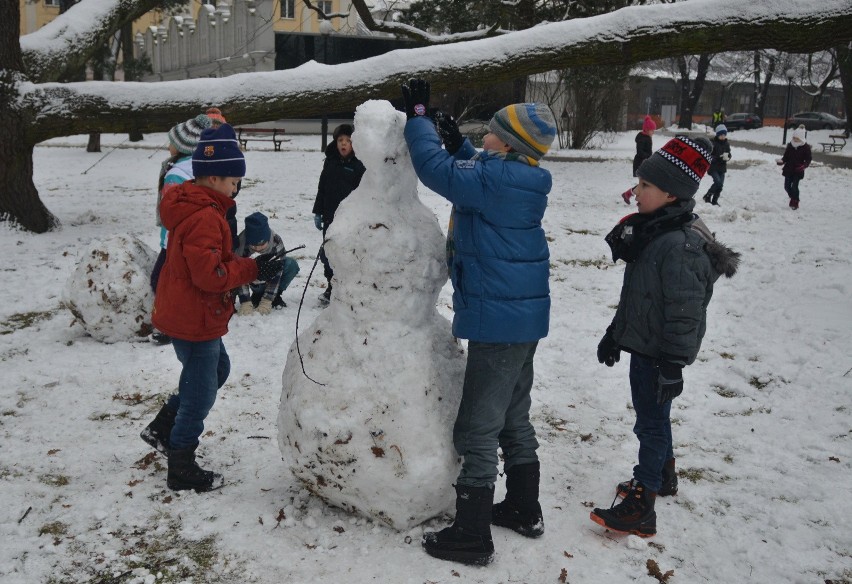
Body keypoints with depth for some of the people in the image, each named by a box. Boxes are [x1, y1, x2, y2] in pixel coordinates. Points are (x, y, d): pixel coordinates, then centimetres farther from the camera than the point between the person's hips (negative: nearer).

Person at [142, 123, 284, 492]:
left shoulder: (191, 206, 9)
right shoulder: (204, 217, -25)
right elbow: (210, 274, -28)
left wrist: (248, 266, 3)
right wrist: (253, 269, -20)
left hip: (188, 315, 11)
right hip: (195, 321, -11)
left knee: (217, 369, 26)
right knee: (200, 392, 2)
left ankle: (163, 427, 33)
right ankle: (181, 469, 16)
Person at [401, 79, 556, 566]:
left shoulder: (493, 178, -19)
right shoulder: (525, 180, 7)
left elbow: (436, 169, -18)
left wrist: (418, 115, -7)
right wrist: (459, 145, 10)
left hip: (497, 319, -10)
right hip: (526, 313, 10)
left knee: (479, 428, -2)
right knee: (515, 416, 21)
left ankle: (472, 536, 7)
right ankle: (524, 510, 35)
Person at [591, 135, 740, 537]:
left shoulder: (680, 246, -26)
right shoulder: (651, 230, 6)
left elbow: (684, 313, -25)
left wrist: (673, 366, -22)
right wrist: (614, 334, 20)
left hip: (659, 353, -9)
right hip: (642, 343, 9)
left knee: (651, 421, -2)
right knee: (652, 417, 23)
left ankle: (640, 510, 7)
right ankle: (663, 475, 43)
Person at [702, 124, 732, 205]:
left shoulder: (726, 144, 6)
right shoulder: (713, 143, -13)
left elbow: (729, 154, 11)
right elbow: (710, 156, -17)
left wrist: (727, 157, -12)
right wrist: (720, 157, -27)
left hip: (722, 168, 6)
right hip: (713, 167, -6)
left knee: (720, 185, 4)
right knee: (718, 182, -19)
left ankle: (714, 201, 17)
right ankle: (707, 196, 1)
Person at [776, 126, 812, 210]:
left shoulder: (805, 147, -7)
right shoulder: (790, 146, 5)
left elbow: (808, 160, -5)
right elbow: (786, 157, 10)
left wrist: (803, 166, -25)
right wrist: (781, 161, -11)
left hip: (798, 171, -4)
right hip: (788, 169, 4)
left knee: (794, 186, -8)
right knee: (787, 186, 6)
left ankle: (795, 202, 8)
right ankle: (793, 198, 30)